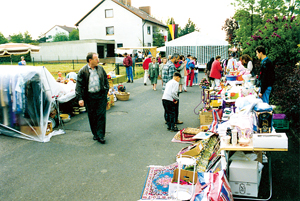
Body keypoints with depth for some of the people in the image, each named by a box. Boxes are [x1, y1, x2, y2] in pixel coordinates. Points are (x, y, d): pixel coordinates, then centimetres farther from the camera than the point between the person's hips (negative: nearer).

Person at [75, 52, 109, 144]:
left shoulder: (100, 68, 7)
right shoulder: (83, 71, -4)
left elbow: (106, 80, 18)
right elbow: (79, 85, -5)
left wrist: (106, 90, 9)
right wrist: (80, 98, -11)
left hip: (101, 95, 2)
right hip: (89, 97, -2)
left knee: (101, 115, -1)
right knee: (92, 116, 7)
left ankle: (100, 135, 6)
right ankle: (95, 134, 25)